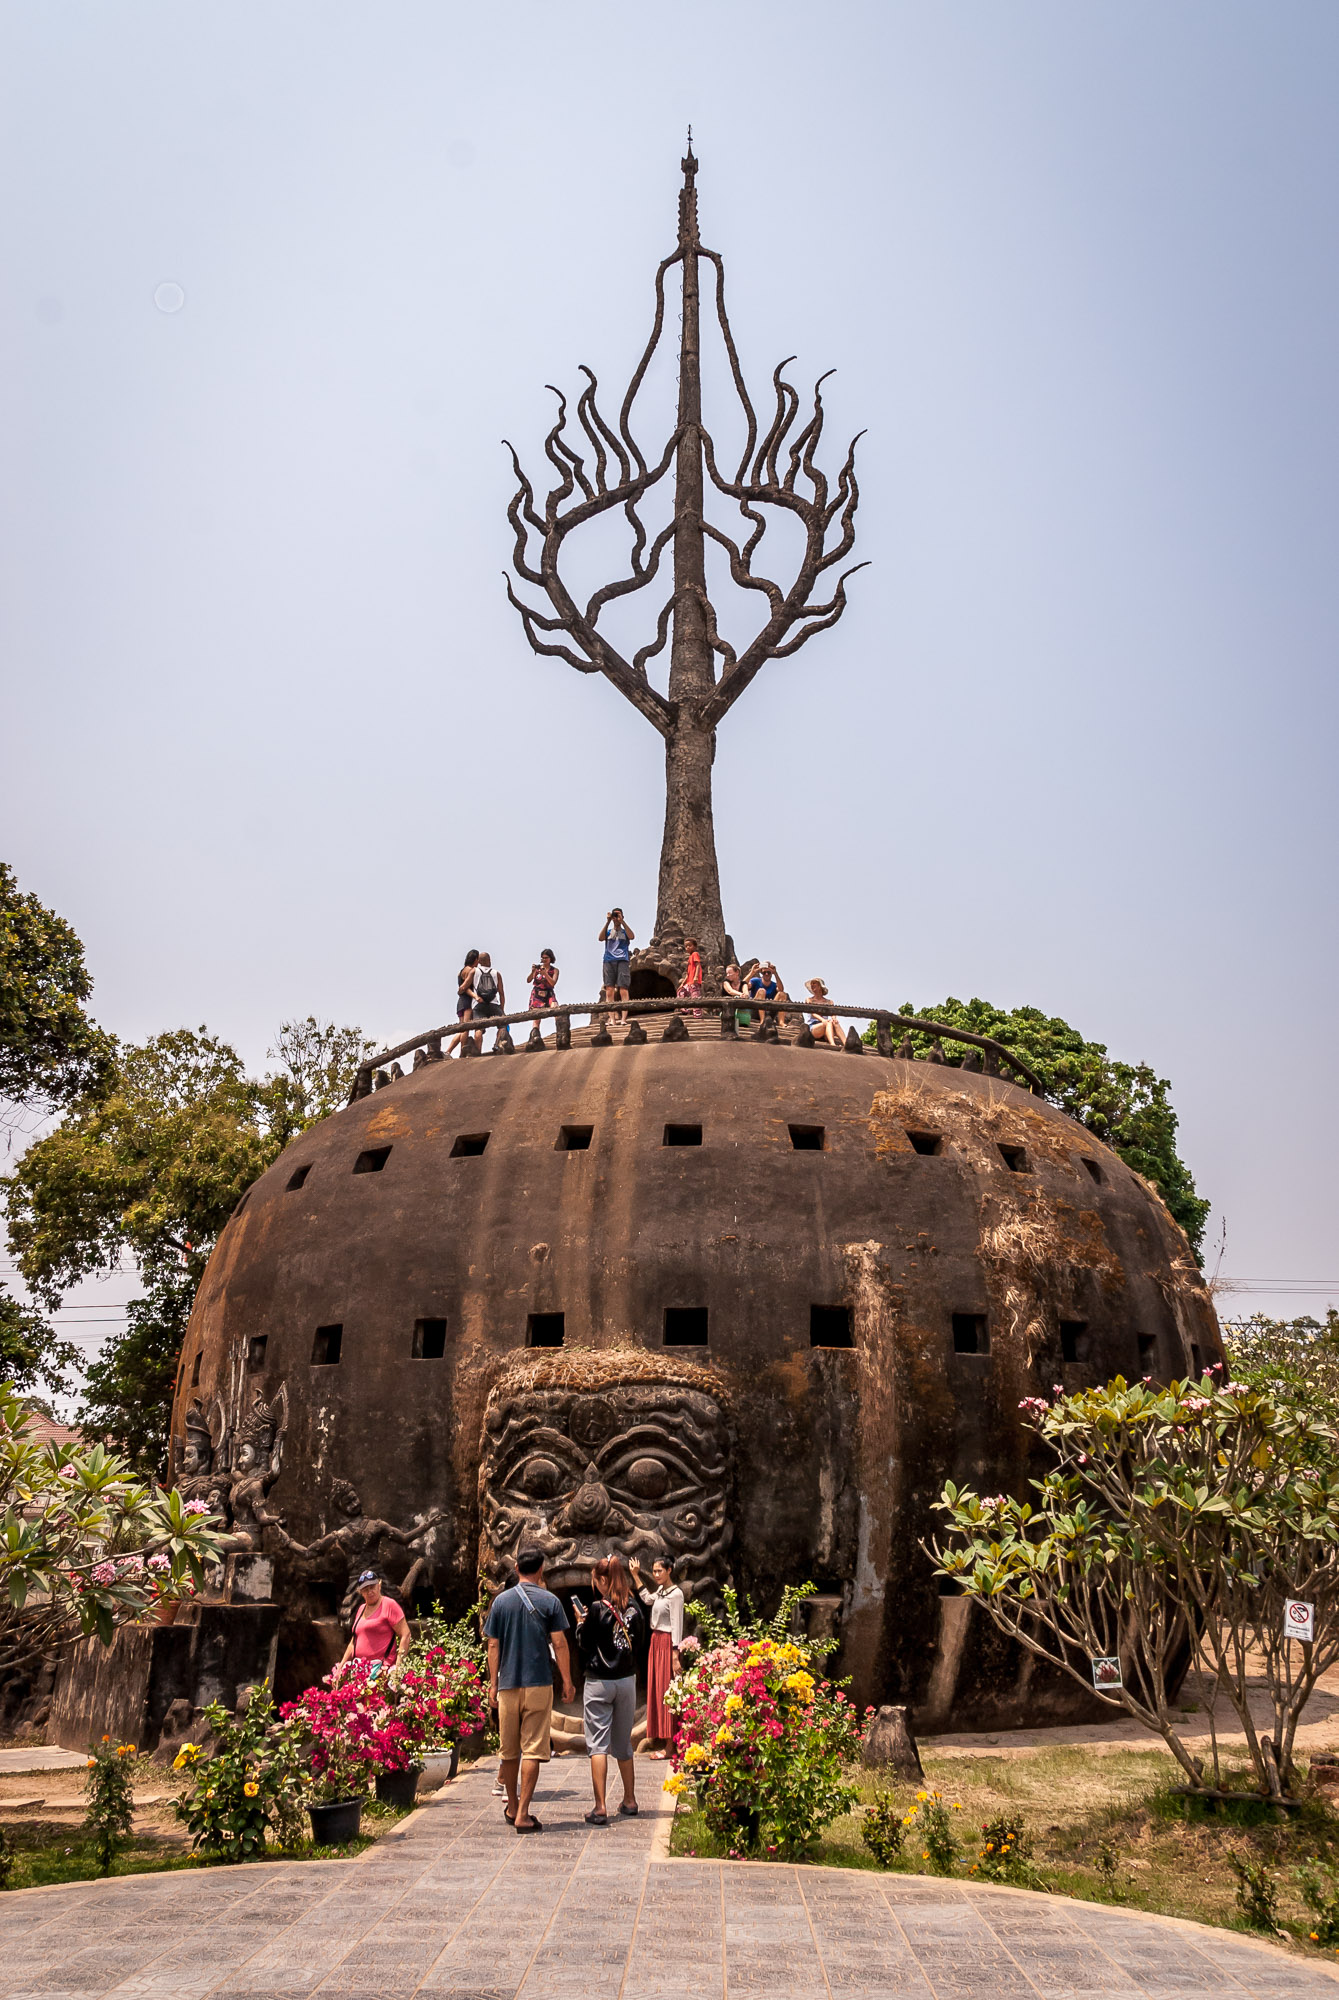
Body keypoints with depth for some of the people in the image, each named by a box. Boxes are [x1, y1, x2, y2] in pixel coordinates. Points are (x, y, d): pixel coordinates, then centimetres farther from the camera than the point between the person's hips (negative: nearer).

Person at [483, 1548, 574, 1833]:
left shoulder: (502, 1600, 2)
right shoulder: (549, 1601, -4)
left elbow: (493, 1645, 3)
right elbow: (560, 1644, -6)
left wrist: (493, 1683, 10)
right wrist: (568, 1682, 1)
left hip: (508, 1684, 3)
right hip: (539, 1684, -3)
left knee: (509, 1750, 16)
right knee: (533, 1750, -1)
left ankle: (512, 1807, 29)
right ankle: (523, 1814, -6)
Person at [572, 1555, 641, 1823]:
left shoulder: (598, 1609, -14)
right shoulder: (633, 1609, 0)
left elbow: (584, 1646, -9)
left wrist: (580, 1622, 7)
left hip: (599, 1683, -5)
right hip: (627, 1680, 5)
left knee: (598, 1745, -1)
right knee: (623, 1743, 18)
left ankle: (600, 1809, -6)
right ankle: (630, 1801, 26)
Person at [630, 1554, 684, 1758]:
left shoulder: (675, 1594, -14)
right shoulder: (661, 1590, 12)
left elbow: (677, 1626, -18)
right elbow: (647, 1599, 30)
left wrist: (675, 1656, -21)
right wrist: (636, 1575, 28)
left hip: (666, 1644, -9)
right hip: (656, 1642, 9)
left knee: (666, 1691, -6)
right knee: (656, 1690, 12)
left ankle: (669, 1746, -3)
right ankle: (660, 1741, 19)